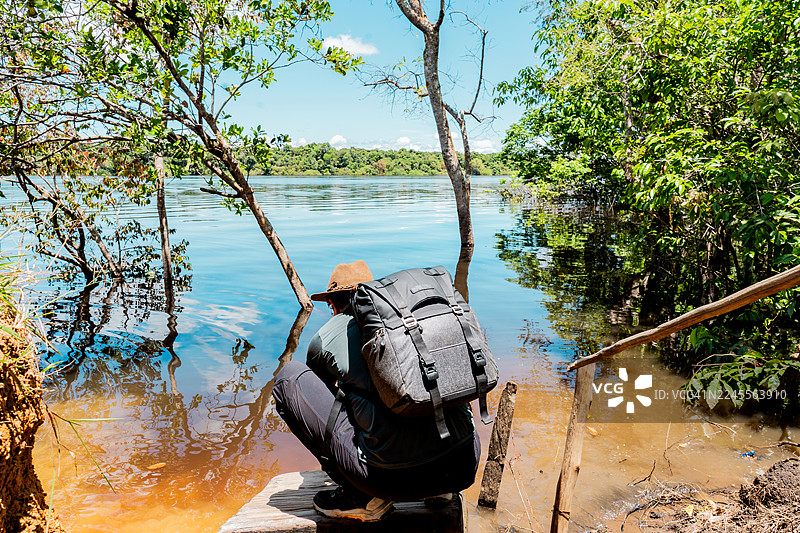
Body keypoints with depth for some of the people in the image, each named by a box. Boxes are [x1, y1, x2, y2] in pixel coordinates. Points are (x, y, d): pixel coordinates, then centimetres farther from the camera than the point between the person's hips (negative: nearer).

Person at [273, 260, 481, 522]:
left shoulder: (325, 339, 8)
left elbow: (322, 394, 29)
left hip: (394, 476, -5)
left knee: (289, 377, 8)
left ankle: (363, 496, 8)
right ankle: (437, 487, 20)